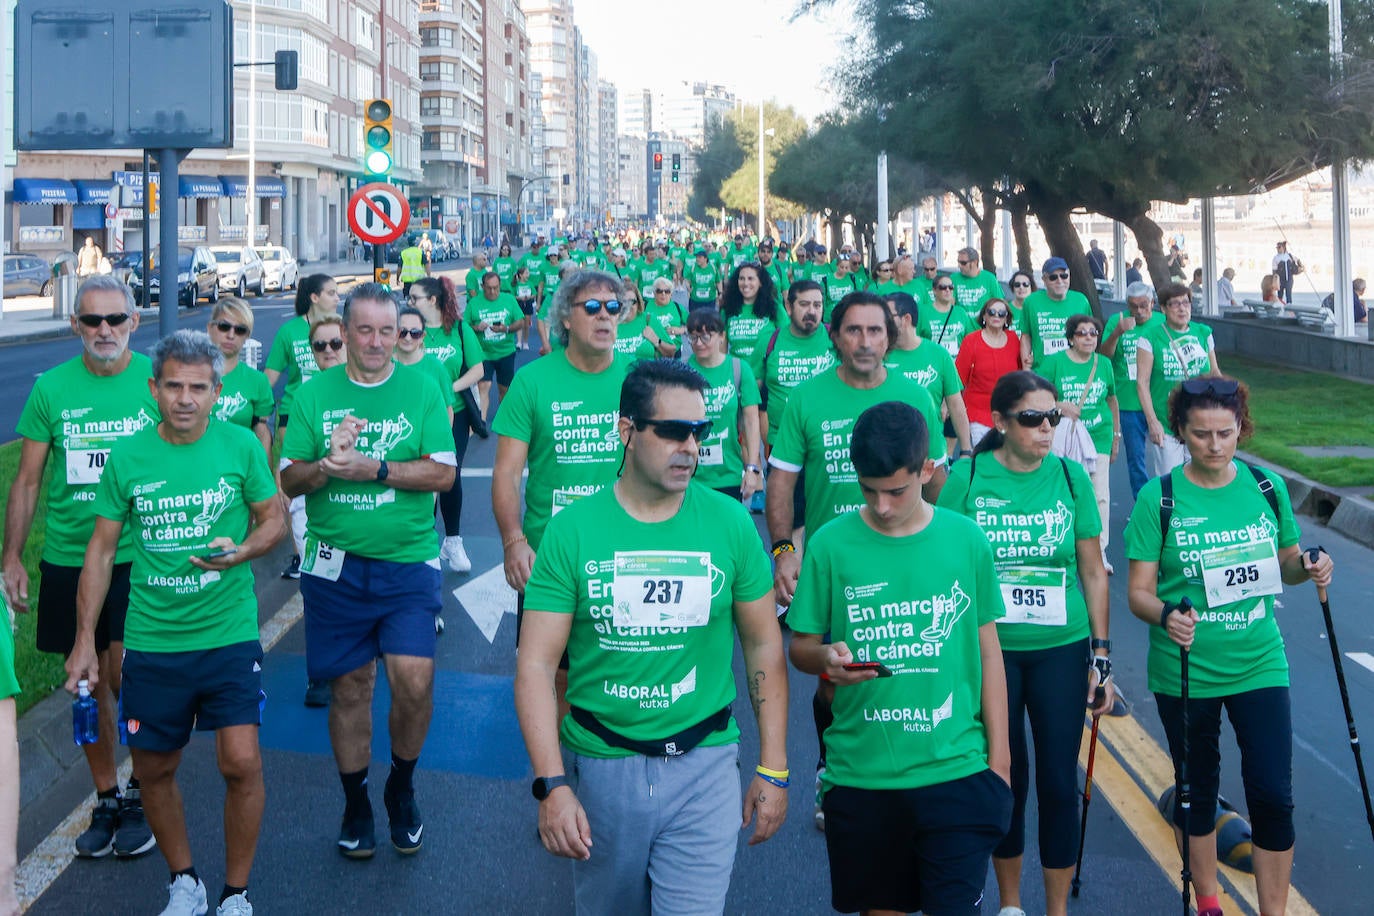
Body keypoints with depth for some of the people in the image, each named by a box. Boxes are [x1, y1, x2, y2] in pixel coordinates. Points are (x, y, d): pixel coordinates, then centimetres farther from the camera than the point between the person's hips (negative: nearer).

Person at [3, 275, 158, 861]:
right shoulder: (51, 388, 0)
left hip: (139, 556, -2)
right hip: (67, 559, 2)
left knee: (127, 676, -9)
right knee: (89, 683, 10)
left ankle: (141, 793, 12)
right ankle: (106, 800, 26)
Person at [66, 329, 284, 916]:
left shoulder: (240, 445, -4)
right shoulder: (127, 455, -1)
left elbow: (275, 517, 7)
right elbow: (102, 548, 6)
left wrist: (244, 549, -16)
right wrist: (85, 639, 5)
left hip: (229, 633, -2)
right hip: (151, 641, 2)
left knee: (241, 763, -11)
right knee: (153, 770, 11)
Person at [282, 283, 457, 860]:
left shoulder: (421, 390, 1)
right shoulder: (314, 394, 5)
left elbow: (443, 473, -8)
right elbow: (289, 480, 2)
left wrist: (372, 469, -19)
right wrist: (328, 463, -18)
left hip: (407, 562, -1)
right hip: (335, 565, 1)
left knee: (414, 680, -11)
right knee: (349, 686, 8)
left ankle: (402, 790, 16)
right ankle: (355, 804, 27)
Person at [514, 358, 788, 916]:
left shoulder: (731, 524, -3)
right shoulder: (572, 530, -7)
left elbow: (763, 646, 4)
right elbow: (536, 665, -9)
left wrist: (773, 769, 3)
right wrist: (551, 784, -16)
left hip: (704, 765, 0)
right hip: (600, 766, 0)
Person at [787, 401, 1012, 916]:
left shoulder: (966, 540, -1)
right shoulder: (831, 544, -4)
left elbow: (987, 649, 6)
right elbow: (800, 645, 3)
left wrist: (998, 753, 6)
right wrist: (825, 657, -20)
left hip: (956, 770, 0)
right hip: (861, 773, 0)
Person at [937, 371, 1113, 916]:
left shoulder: (1070, 476, -1)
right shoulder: (967, 478, -6)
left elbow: (1093, 573, 5)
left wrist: (1101, 657, 3)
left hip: (1061, 650, 1)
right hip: (990, 650, -1)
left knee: (1059, 783, 3)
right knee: (1004, 776, 10)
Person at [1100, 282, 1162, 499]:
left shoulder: (1162, 322, 3)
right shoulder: (1116, 321, 0)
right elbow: (1104, 355, -10)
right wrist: (1117, 333, -26)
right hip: (1129, 402, 0)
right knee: (1135, 457, 8)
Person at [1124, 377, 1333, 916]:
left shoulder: (1268, 488, 0)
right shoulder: (1159, 498, -9)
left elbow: (1286, 563, 12)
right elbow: (1139, 590, -9)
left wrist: (1309, 569, -10)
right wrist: (1165, 615, -30)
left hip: (1258, 664, 2)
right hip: (1185, 669, -1)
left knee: (1273, 794, -2)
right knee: (1197, 790, 13)